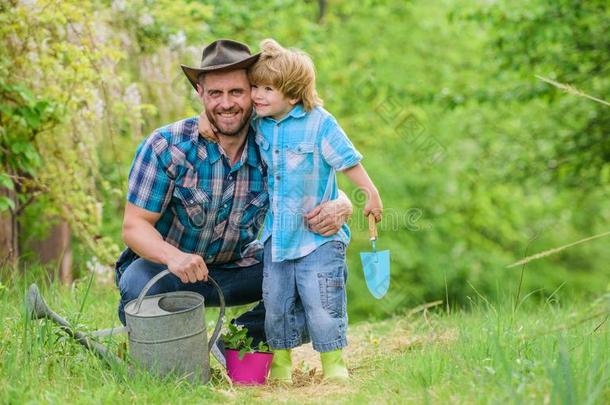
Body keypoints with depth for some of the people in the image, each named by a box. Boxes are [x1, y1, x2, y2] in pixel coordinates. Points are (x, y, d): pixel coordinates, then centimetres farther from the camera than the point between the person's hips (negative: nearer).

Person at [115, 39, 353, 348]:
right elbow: (134, 226, -19)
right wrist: (173, 256, -42)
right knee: (140, 286, -38)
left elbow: (330, 193, -3)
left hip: (238, 267, 3)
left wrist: (340, 208, -31)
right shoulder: (166, 146, -20)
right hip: (165, 264, -3)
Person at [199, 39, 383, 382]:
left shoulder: (319, 123, -13)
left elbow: (348, 161, -7)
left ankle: (333, 364, 9)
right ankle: (280, 364, 24)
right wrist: (208, 119, -1)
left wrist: (371, 194, -5)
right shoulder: (257, 122, 2)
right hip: (277, 234, 5)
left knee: (322, 304, -6)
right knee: (276, 305, 10)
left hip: (318, 234, -5)